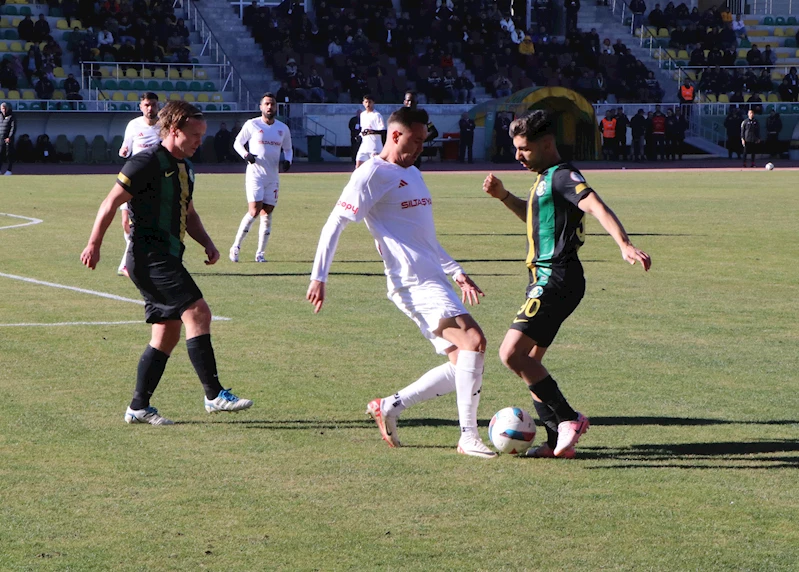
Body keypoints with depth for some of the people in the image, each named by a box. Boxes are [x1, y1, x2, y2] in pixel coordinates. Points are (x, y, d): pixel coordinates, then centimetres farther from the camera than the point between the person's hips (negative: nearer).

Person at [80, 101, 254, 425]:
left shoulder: (185, 167, 17)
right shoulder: (147, 162, -12)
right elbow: (111, 203, -10)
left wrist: (207, 243, 11)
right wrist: (94, 246, -9)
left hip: (168, 259, 10)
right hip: (150, 256, -10)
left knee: (167, 335, 9)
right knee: (197, 312, -17)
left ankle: (139, 407, 14)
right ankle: (214, 395, -18)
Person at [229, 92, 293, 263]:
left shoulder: (283, 128, 10)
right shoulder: (252, 125, -1)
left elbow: (288, 148, 22)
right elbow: (237, 143, 6)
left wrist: (288, 160, 1)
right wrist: (246, 154, -13)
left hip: (273, 177, 4)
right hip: (255, 174, -4)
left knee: (267, 214, 2)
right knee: (254, 211, -15)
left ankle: (260, 252, 10)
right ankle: (236, 247, -4)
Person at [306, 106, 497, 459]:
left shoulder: (413, 174, 23)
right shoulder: (372, 174, -6)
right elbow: (335, 224, -8)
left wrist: (456, 272, 27)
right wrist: (318, 277, -12)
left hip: (433, 280, 10)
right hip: (413, 282, -10)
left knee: (462, 368, 4)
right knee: (474, 341, -23)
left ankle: (389, 407, 13)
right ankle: (468, 437, -21)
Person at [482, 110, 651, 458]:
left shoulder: (562, 176, -13)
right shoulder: (545, 178, 18)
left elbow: (597, 207, -29)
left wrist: (624, 245, -45)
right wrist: (503, 196, 20)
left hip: (556, 281, -11)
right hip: (545, 280, 11)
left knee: (512, 354, -17)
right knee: (528, 361, 11)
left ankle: (568, 419, -10)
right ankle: (558, 441, 12)